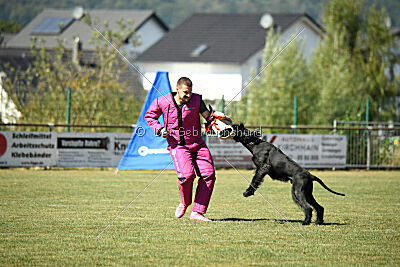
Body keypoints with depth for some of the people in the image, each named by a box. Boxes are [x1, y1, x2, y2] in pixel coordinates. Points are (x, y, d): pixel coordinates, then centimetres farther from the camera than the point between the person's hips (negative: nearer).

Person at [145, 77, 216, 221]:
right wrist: (159, 129, -7)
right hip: (177, 145, -3)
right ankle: (185, 202, 5)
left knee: (208, 175, -11)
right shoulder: (162, 102, -7)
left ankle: (197, 212, -7)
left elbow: (208, 117, -7)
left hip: (197, 144, 3)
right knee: (187, 175, -25)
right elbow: (149, 116, 9)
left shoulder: (196, 100, -4)